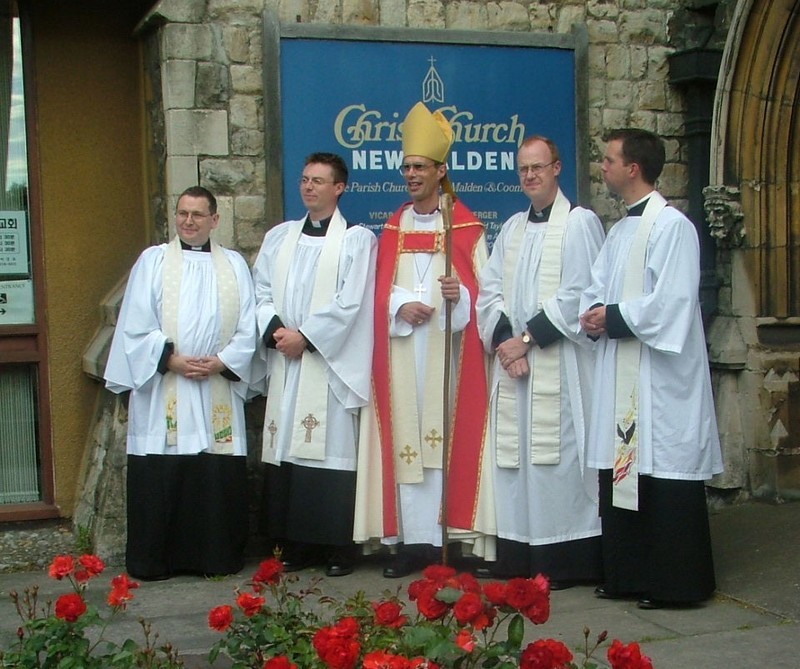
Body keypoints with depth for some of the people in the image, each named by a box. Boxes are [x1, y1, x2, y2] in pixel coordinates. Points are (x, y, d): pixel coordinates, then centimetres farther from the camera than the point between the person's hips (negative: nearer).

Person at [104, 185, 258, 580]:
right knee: (160, 479, -2)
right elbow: (135, 327, -1)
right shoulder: (152, 261, 6)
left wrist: (220, 363, -9)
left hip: (218, 393, 2)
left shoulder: (234, 265, 12)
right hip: (162, 390, -2)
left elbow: (247, 329, 6)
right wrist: (171, 359, -12)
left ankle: (218, 557, 11)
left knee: (220, 478, 1)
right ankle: (153, 561, 7)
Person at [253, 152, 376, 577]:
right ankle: (295, 545, 11)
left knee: (332, 452, -6)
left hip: (331, 363, -5)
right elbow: (261, 292, 10)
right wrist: (276, 330, -8)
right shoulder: (279, 237, 16)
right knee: (287, 450, 4)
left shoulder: (357, 240, 1)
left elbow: (349, 303, -8)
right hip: (285, 364, 5)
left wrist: (305, 335, -12)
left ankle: (338, 548, 0)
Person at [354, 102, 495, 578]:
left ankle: (446, 536, 0)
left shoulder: (466, 227, 3)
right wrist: (399, 306, -8)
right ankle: (415, 539, 6)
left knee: (448, 438, -5)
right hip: (403, 352, 4)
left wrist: (460, 295, -22)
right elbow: (380, 290, 12)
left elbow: (482, 289, -1)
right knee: (406, 440, 2)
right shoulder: (394, 228, 15)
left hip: (448, 349, -4)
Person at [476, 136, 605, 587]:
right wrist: (504, 341, -6)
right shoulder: (512, 228, 17)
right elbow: (490, 289, 11)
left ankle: (563, 561, -1)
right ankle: (518, 557, 13)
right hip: (512, 362, 6)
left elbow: (578, 295, -12)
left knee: (557, 453, -7)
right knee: (514, 456, 6)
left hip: (558, 364, -6)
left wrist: (527, 338, -12)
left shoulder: (580, 223, -3)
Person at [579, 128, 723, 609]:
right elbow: (597, 290, 18)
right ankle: (628, 574, 21)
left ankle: (674, 582, 7)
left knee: (665, 475, -2)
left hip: (661, 376, -9)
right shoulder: (621, 230, 17)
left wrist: (614, 317, -13)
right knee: (620, 472, 11)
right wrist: (593, 315, -3)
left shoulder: (672, 226, -12)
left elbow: (672, 303, -20)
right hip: (620, 374, 9)